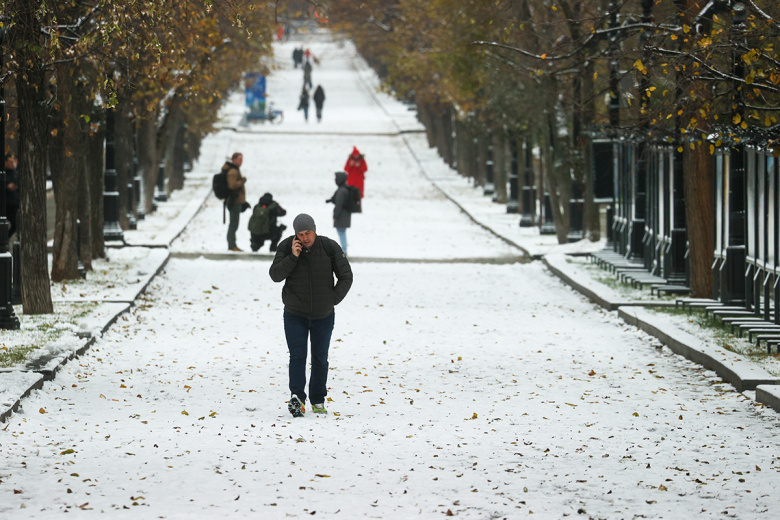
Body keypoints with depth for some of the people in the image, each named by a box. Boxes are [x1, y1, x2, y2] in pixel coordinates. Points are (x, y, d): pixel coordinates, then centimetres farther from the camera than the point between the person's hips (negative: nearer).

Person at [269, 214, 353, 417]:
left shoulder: (330, 248, -9)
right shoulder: (287, 247, -9)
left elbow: (346, 277, 0)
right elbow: (275, 275, -13)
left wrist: (333, 299, -7)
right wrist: (292, 257, -25)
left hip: (323, 316, 1)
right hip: (295, 315, -1)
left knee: (320, 359, 9)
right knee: (297, 356, -12)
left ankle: (318, 401, 20)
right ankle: (297, 397, -18)